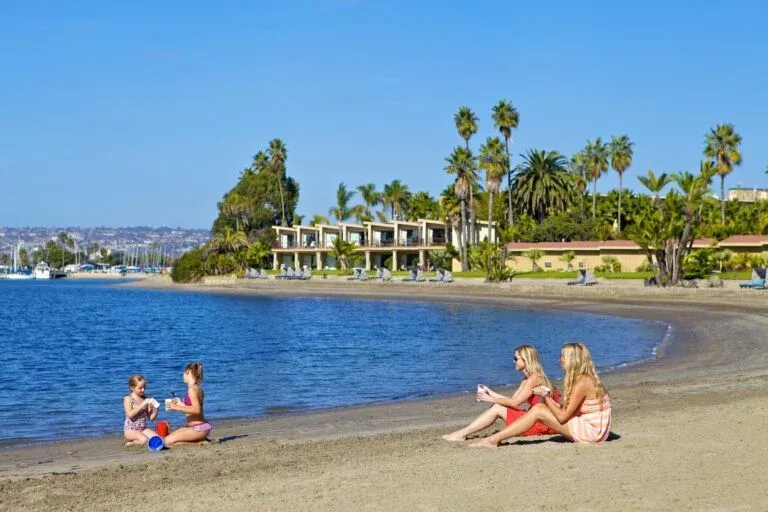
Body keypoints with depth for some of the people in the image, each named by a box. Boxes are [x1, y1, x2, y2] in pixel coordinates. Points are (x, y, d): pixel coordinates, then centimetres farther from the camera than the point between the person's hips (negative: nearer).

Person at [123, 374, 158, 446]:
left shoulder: (145, 399, 7)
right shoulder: (128, 399, -4)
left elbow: (151, 418, 9)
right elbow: (130, 414, -20)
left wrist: (155, 411, -12)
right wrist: (143, 404, -22)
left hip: (143, 429, 5)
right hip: (130, 430, -5)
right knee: (144, 440, -32)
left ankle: (135, 441, 2)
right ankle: (130, 443, -1)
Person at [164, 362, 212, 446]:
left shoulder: (192, 389, -16)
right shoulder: (197, 388, 13)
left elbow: (196, 410, -26)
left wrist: (177, 408, -24)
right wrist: (181, 404, 27)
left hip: (199, 428, -10)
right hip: (200, 427, 10)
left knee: (168, 441, -18)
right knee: (170, 436, 20)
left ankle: (200, 442, -11)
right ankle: (200, 440, 9)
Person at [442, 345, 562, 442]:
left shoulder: (534, 378, -14)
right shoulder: (527, 381, 17)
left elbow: (515, 403, -17)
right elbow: (512, 400, 13)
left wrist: (491, 399, -8)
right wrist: (490, 392, 10)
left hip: (543, 424, -9)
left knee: (497, 409, -11)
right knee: (497, 407, 5)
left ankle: (462, 434, -9)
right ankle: (463, 433, -2)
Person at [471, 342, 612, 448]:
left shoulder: (581, 383, -19)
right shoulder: (584, 379, 12)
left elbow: (562, 417, -17)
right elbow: (566, 411, 11)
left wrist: (546, 396, -8)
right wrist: (549, 399, 0)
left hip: (591, 431, -9)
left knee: (538, 411, -11)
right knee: (539, 408, 7)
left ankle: (494, 439, -9)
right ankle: (495, 438, 4)